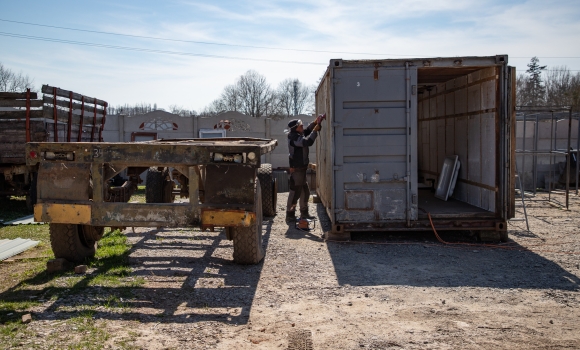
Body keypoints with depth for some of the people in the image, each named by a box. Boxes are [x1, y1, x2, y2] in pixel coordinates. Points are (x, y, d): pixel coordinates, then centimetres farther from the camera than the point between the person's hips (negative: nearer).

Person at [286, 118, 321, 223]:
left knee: (305, 192, 18)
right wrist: (315, 130, -21)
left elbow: (307, 131, 24)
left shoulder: (297, 135, 10)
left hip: (301, 168, 11)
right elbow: (308, 142, -30)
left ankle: (304, 213, 28)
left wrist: (315, 122, 10)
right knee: (295, 192, -6)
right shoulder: (294, 137, -19)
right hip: (296, 170, -11)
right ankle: (290, 215, 1)